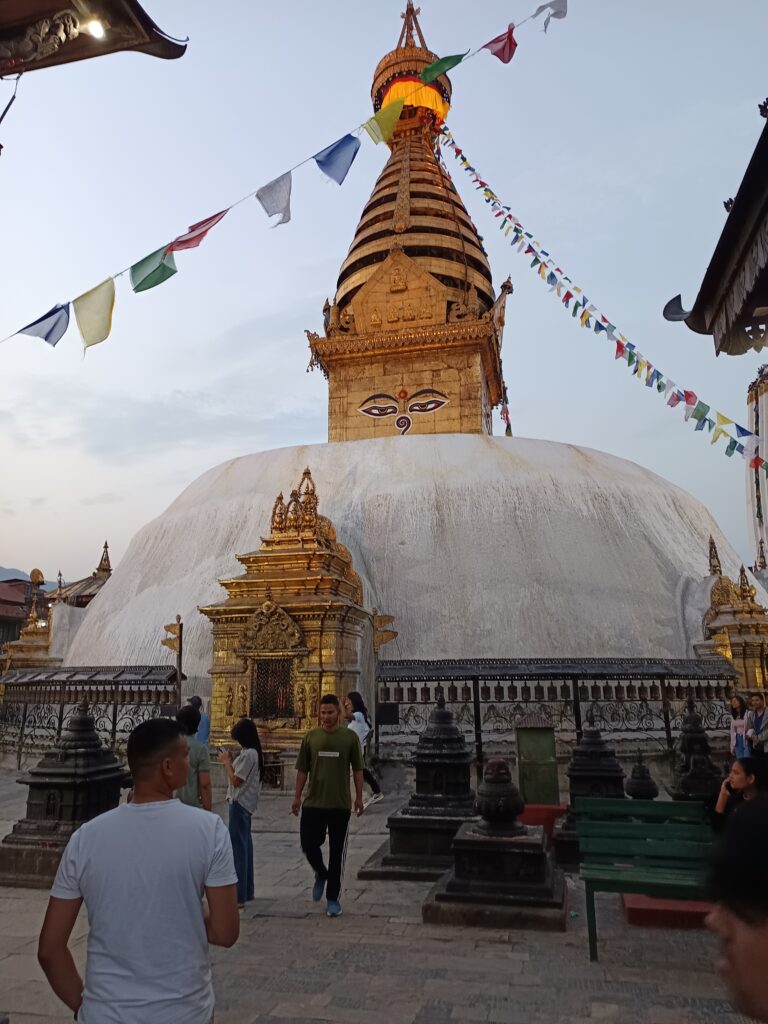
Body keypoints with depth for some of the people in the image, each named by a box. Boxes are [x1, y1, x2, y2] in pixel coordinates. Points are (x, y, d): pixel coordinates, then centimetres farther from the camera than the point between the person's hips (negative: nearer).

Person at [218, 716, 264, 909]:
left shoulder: (248, 754, -20)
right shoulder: (252, 752, 11)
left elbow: (236, 781, -18)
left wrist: (226, 762, -8)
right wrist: (231, 760, 6)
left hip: (240, 803, -10)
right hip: (245, 803, 10)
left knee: (238, 847, -5)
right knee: (244, 845, 15)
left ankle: (239, 896, 0)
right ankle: (246, 891, 24)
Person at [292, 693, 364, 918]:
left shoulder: (350, 737, -2)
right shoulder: (311, 737, 1)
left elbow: (357, 769, 2)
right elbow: (302, 770, 6)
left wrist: (359, 797, -2)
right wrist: (297, 797, 3)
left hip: (340, 805, -1)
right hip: (313, 803, 1)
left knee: (337, 853, 6)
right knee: (309, 845, 3)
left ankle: (333, 898, 21)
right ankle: (321, 874, 34)